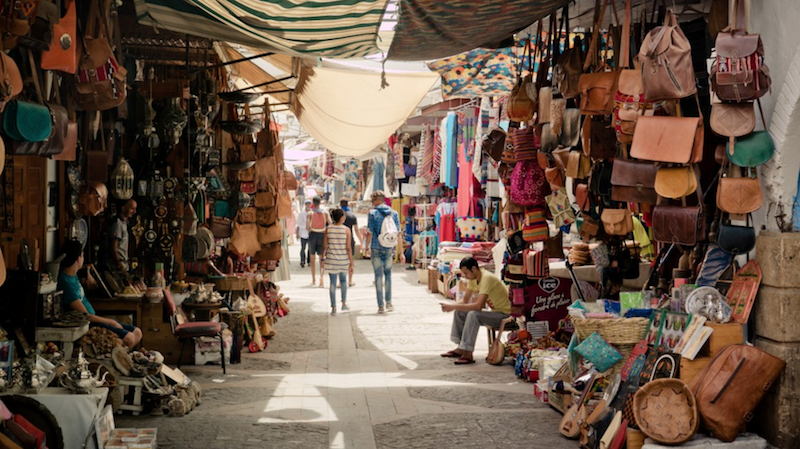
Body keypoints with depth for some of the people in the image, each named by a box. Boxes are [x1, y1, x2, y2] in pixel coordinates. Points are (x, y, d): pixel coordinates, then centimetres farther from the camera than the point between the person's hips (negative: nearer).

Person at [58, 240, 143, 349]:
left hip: (92, 319, 11)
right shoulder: (66, 283, -22)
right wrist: (111, 322, -12)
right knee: (129, 338, -24)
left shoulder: (73, 275, 8)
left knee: (137, 333, 1)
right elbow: (85, 315, -20)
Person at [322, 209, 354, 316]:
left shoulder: (328, 229, -4)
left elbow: (324, 246, -1)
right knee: (343, 281, 21)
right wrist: (351, 263, -5)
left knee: (333, 283, 7)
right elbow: (348, 248, -10)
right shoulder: (346, 230, -9)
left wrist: (323, 258, 12)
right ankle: (344, 304, 22)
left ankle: (333, 308, 7)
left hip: (331, 260, 1)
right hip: (343, 260, -1)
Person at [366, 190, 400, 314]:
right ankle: (388, 302, 13)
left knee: (378, 276, 3)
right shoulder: (393, 213, 4)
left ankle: (381, 306, 4)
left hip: (376, 248, -3)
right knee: (388, 274, 18)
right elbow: (397, 233, 3)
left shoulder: (373, 213, -6)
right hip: (389, 248, 3)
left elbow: (370, 233, -9)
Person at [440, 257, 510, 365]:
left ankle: (468, 354, -26)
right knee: (459, 312, 3)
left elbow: (478, 306, -34)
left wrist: (453, 307, -30)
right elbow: (465, 300, 9)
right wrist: (451, 305, -12)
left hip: (504, 314, -10)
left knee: (473, 314, -31)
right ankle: (460, 348, 6)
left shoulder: (487, 278, -26)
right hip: (493, 311, 10)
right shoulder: (473, 278, 2)